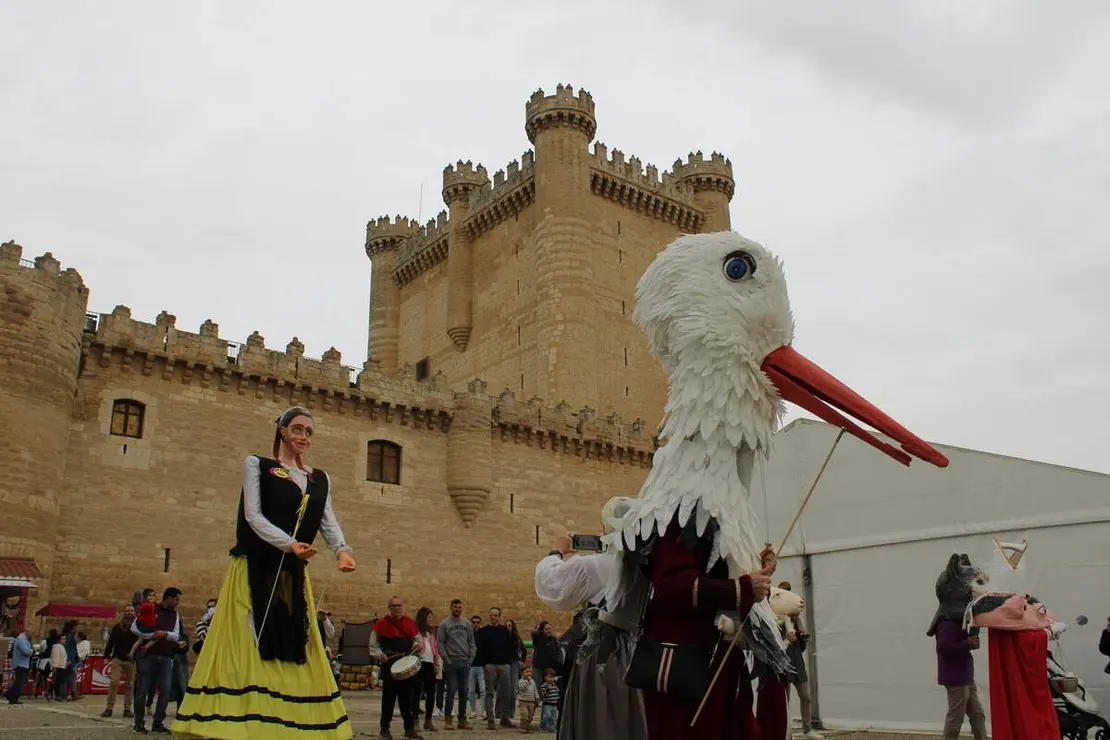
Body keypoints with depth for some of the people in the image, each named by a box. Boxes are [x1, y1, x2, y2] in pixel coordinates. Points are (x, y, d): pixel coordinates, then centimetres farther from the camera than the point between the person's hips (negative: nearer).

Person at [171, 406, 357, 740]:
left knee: (293, 655, 2)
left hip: (293, 577, 4)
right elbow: (253, 515, -10)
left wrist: (342, 550, -20)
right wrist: (289, 544, -25)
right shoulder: (256, 464, 2)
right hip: (254, 571, -4)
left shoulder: (320, 479, 13)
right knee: (247, 652, -7)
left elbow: (329, 522, 2)